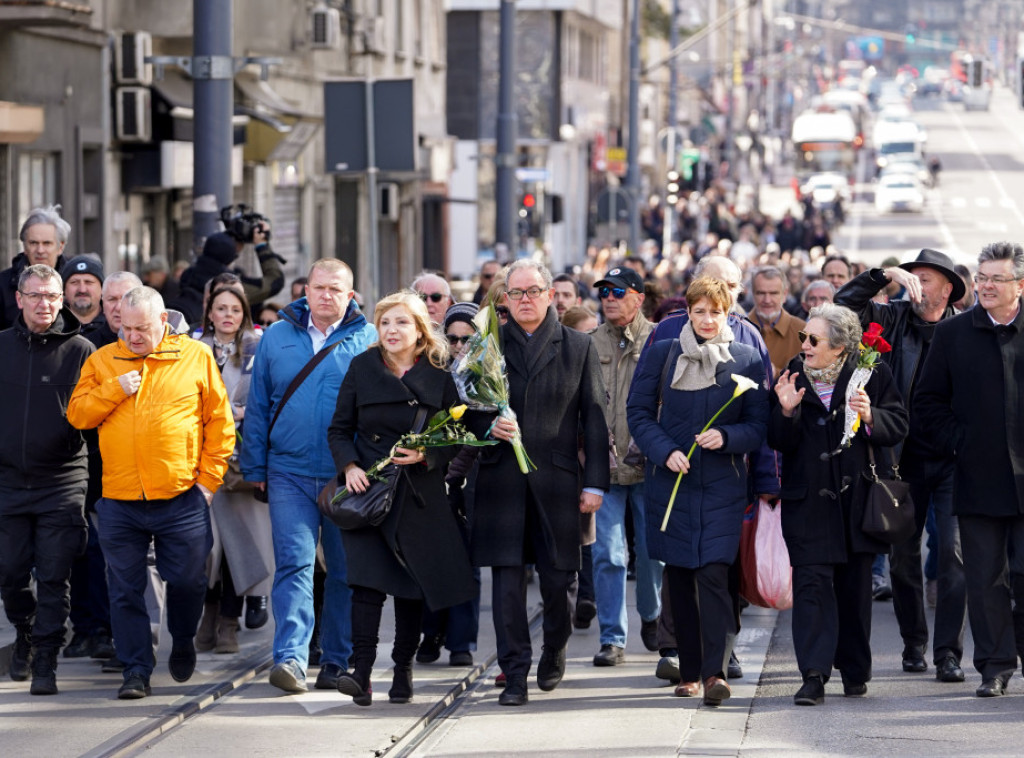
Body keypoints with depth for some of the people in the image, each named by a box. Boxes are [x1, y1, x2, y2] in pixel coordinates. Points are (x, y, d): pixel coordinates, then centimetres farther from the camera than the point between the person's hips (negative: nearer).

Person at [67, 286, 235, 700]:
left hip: (182, 498, -1)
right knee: (125, 591, 2)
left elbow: (219, 422, 5)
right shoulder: (102, 361, 9)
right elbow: (77, 414, 4)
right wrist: (115, 390, -10)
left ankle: (183, 642, 33)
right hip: (120, 501, 2)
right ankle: (136, 671, 10)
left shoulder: (196, 357, 3)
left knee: (187, 580, 5)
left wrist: (208, 477, -1)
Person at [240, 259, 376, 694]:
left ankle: (337, 660, 15)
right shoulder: (277, 338, 8)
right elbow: (258, 407, 11)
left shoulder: (368, 340, 3)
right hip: (290, 473, 0)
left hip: (348, 476, 0)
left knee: (346, 570, 6)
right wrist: (255, 468, 7)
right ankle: (290, 658, -18)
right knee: (294, 563, -10)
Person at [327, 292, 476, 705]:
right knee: (367, 578, -15)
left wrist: (425, 456, -12)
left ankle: (403, 671, 17)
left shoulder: (438, 377, 3)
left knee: (412, 585, 5)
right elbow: (339, 429, 8)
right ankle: (361, 673, -21)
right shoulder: (362, 368, 5)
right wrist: (349, 466, -9)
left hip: (419, 494, 1)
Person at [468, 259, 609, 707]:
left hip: (557, 480, 0)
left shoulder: (578, 348, 7)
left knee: (556, 581, 3)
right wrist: (490, 427, -12)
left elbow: (594, 420, 5)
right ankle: (515, 676, 1)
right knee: (507, 581, -4)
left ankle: (554, 653, 29)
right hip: (502, 480, 0)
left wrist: (594, 484, -1)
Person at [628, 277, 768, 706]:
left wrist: (726, 436, -16)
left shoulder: (746, 361, 4)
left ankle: (715, 671, -20)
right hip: (671, 480, 2)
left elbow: (759, 426, 4)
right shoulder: (662, 355, 6)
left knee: (713, 573, -15)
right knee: (679, 577, 6)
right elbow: (638, 412, 5)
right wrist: (665, 450, -10)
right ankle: (689, 673, 15)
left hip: (723, 484, -2)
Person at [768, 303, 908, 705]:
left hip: (857, 495, 0)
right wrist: (786, 411, -17)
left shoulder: (872, 374, -1)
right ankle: (814, 676, -13)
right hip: (808, 501, 0)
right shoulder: (793, 376, 3)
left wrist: (869, 416, -20)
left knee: (855, 586, 9)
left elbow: (898, 426, -2)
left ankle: (855, 671, 23)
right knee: (811, 583, -10)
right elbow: (779, 442, 1)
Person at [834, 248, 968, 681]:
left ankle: (948, 652, -6)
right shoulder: (894, 320, 6)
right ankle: (913, 644, 23)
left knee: (953, 552, -9)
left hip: (952, 460, -3)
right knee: (902, 553, 8)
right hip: (906, 458, 3)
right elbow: (844, 306, -2)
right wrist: (885, 275, -12)